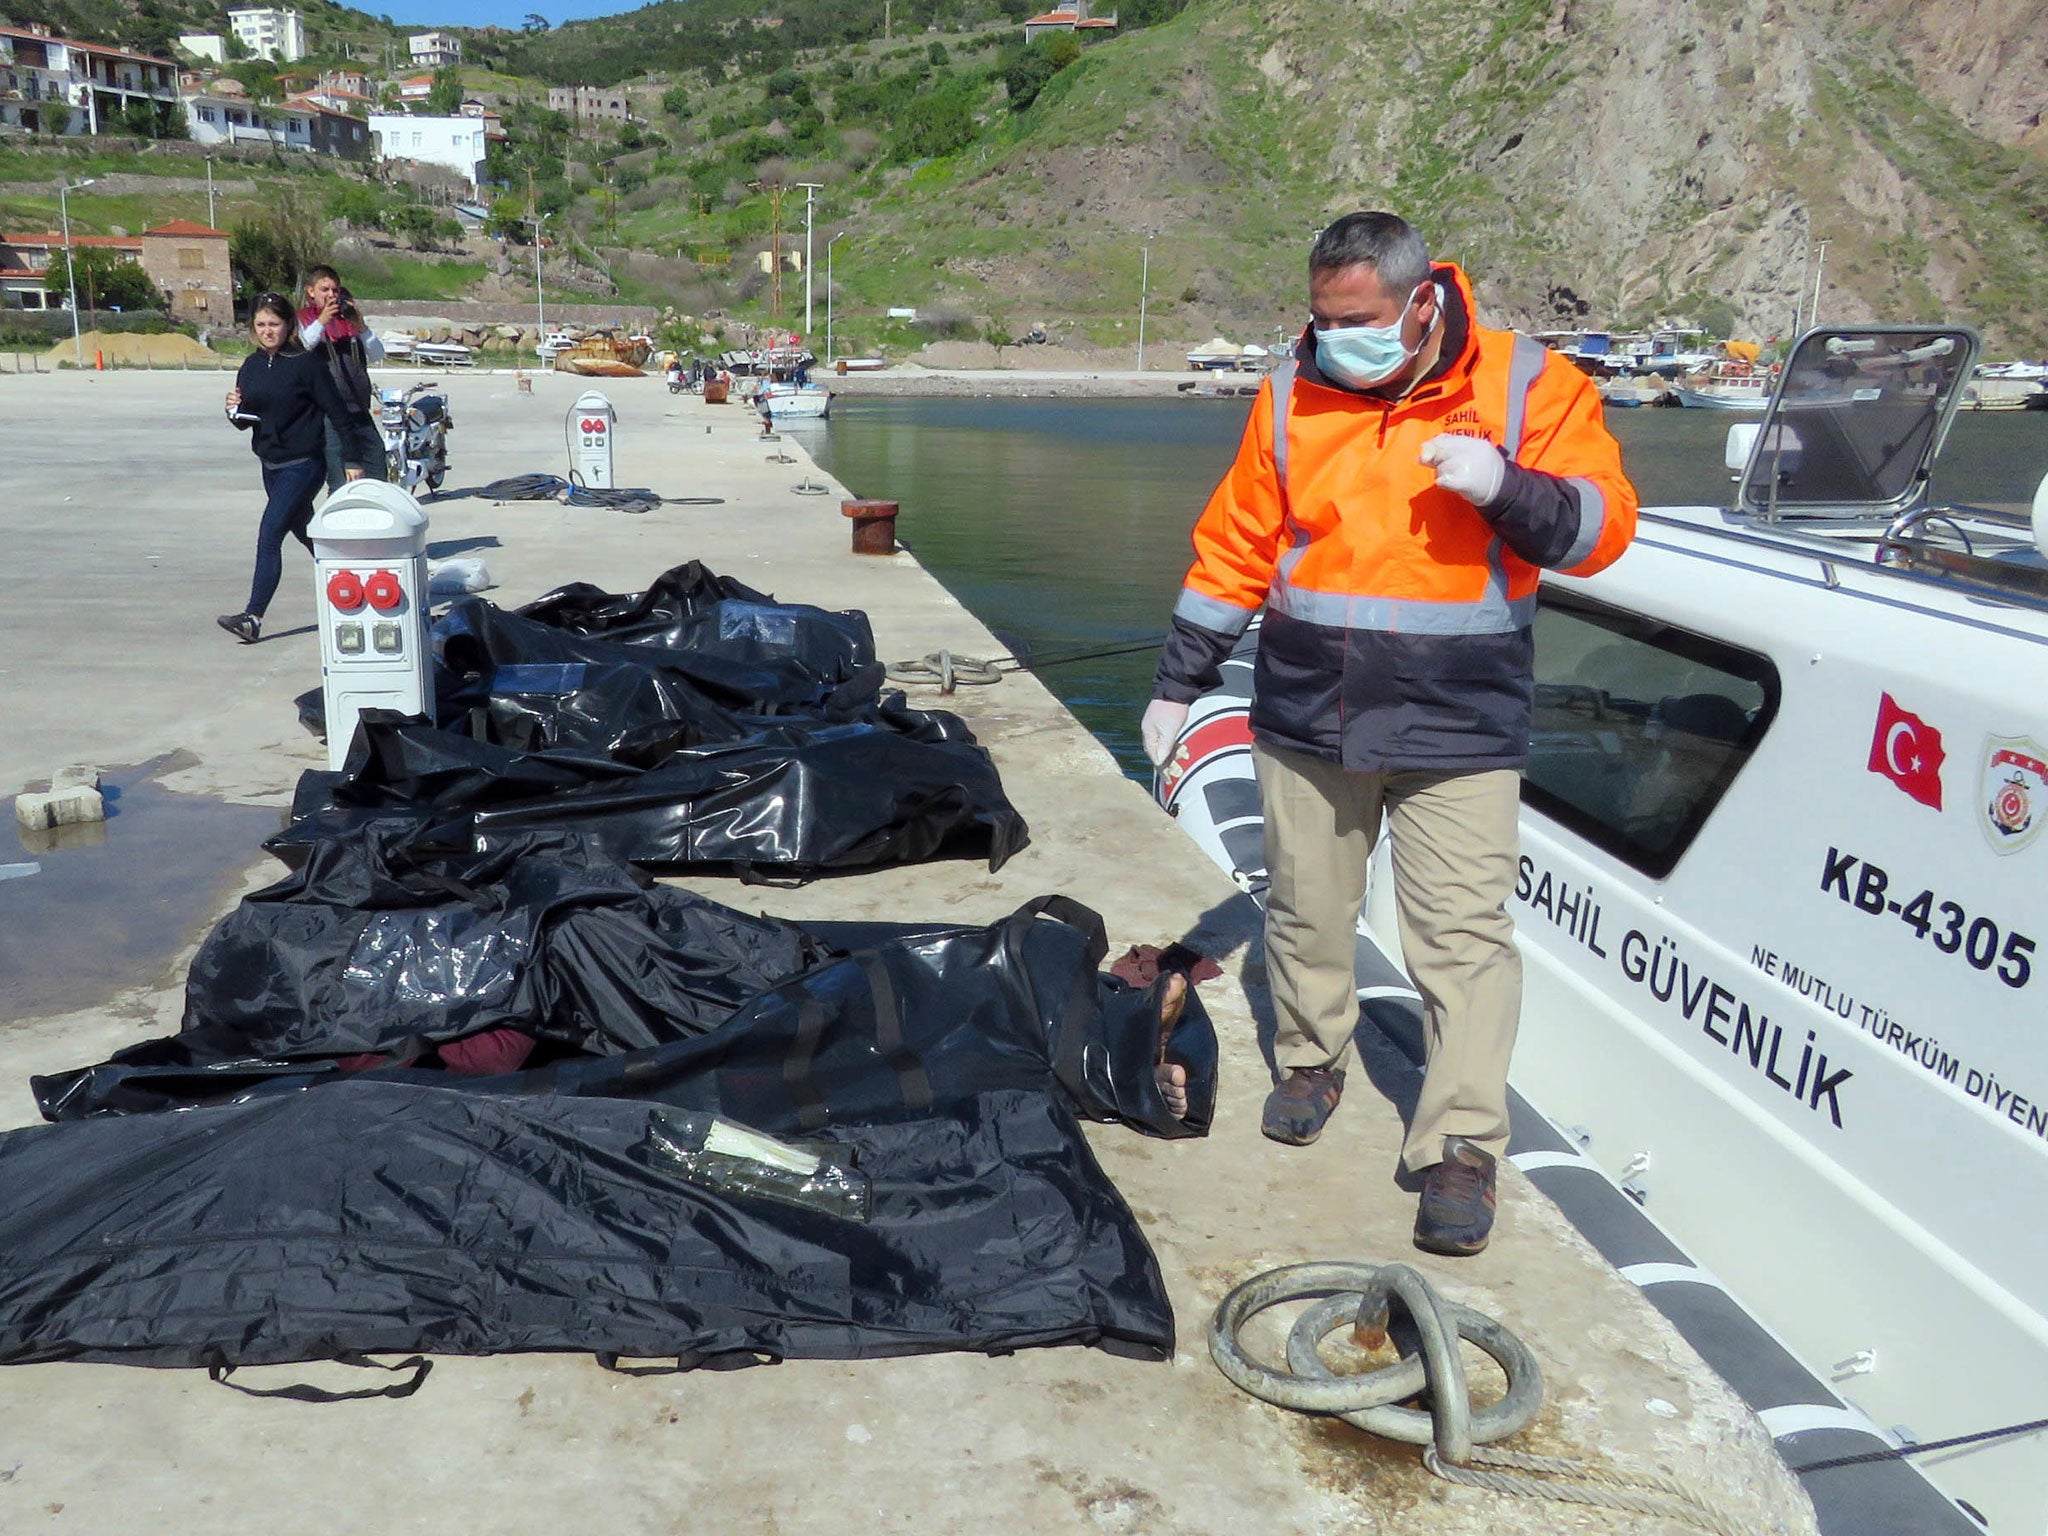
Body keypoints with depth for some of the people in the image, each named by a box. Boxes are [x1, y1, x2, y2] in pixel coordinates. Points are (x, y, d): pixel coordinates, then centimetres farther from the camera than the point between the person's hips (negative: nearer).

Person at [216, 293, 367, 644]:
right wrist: (235, 409, -8)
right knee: (306, 533, 20)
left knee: (268, 537, -14)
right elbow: (246, 420, 15)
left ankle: (253, 618, -15)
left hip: (302, 465, -7)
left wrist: (351, 460, -11)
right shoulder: (251, 366, 8)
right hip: (271, 465, 7)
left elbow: (336, 412, -10)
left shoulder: (306, 362, -11)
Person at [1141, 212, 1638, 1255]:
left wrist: (1506, 487, -24)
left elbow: (1600, 527, -4)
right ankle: (1312, 1060, 38)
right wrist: (1179, 681, 13)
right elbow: (1236, 547, 12)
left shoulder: (1527, 385, -1)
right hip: (1306, 712, 3)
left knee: (1464, 935, -4)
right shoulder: (1293, 393, 6)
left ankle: (1461, 1147, 6)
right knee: (1306, 909, 13)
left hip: (1456, 728, -3)